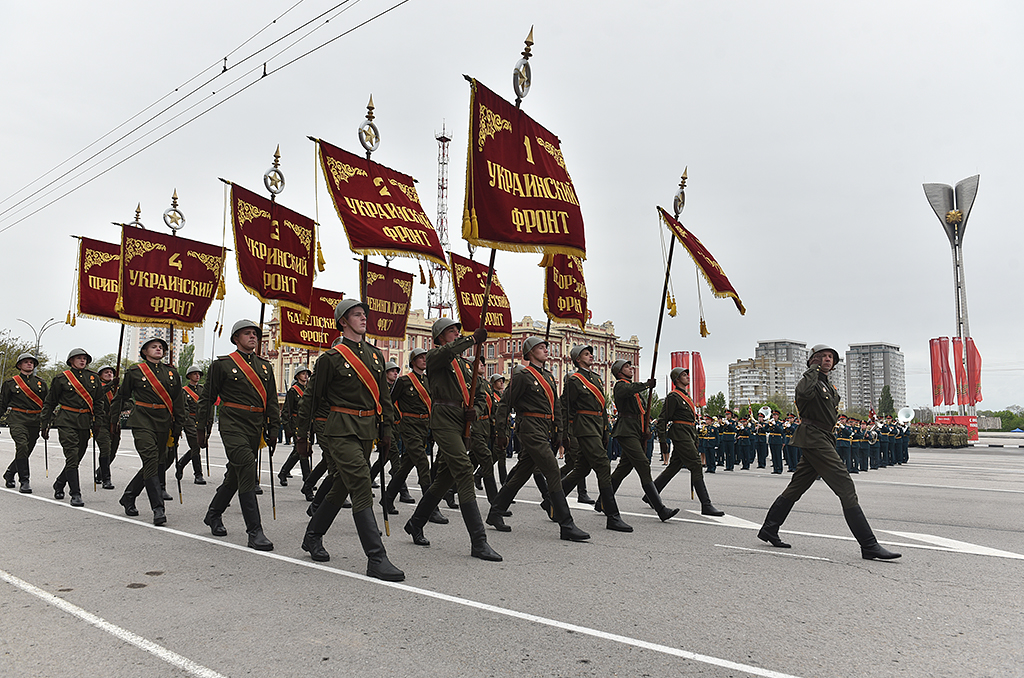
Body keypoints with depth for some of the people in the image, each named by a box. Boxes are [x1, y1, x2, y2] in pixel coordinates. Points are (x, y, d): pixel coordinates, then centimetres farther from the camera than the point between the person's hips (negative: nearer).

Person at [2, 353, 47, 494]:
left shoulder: (41, 383, 14)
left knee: (27, 450, 6)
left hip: (35, 421, 4)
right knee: (22, 446, -20)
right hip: (17, 419, -4)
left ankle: (9, 474, 32)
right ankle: (24, 481, -17)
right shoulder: (11, 383, 6)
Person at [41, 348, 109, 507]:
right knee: (72, 457, -12)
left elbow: (99, 401, 16)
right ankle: (75, 494, -10)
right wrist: (44, 425, 5)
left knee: (77, 457, 9)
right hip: (66, 421, -4)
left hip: (85, 422, 4)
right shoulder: (62, 378, 1)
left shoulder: (93, 377, 10)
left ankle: (59, 484, 33)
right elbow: (49, 403, 6)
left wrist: (98, 421, 8)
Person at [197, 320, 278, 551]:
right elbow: (207, 398, 4)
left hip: (255, 427, 6)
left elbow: (272, 400, 18)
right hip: (232, 425, -6)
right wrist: (202, 428, 3)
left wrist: (273, 427, 12)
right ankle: (254, 532, -16)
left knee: (235, 475, 14)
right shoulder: (222, 364, 1)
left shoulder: (265, 367, 15)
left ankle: (213, 515, 37)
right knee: (247, 470, -18)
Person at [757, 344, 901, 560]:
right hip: (814, 439, -10)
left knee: (796, 487, 14)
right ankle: (869, 545, -10)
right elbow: (804, 391, -35)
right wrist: (814, 368, -21)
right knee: (846, 488, -12)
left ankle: (769, 529, 22)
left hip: (823, 439, 10)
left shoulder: (829, 385, 20)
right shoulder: (810, 380, -10)